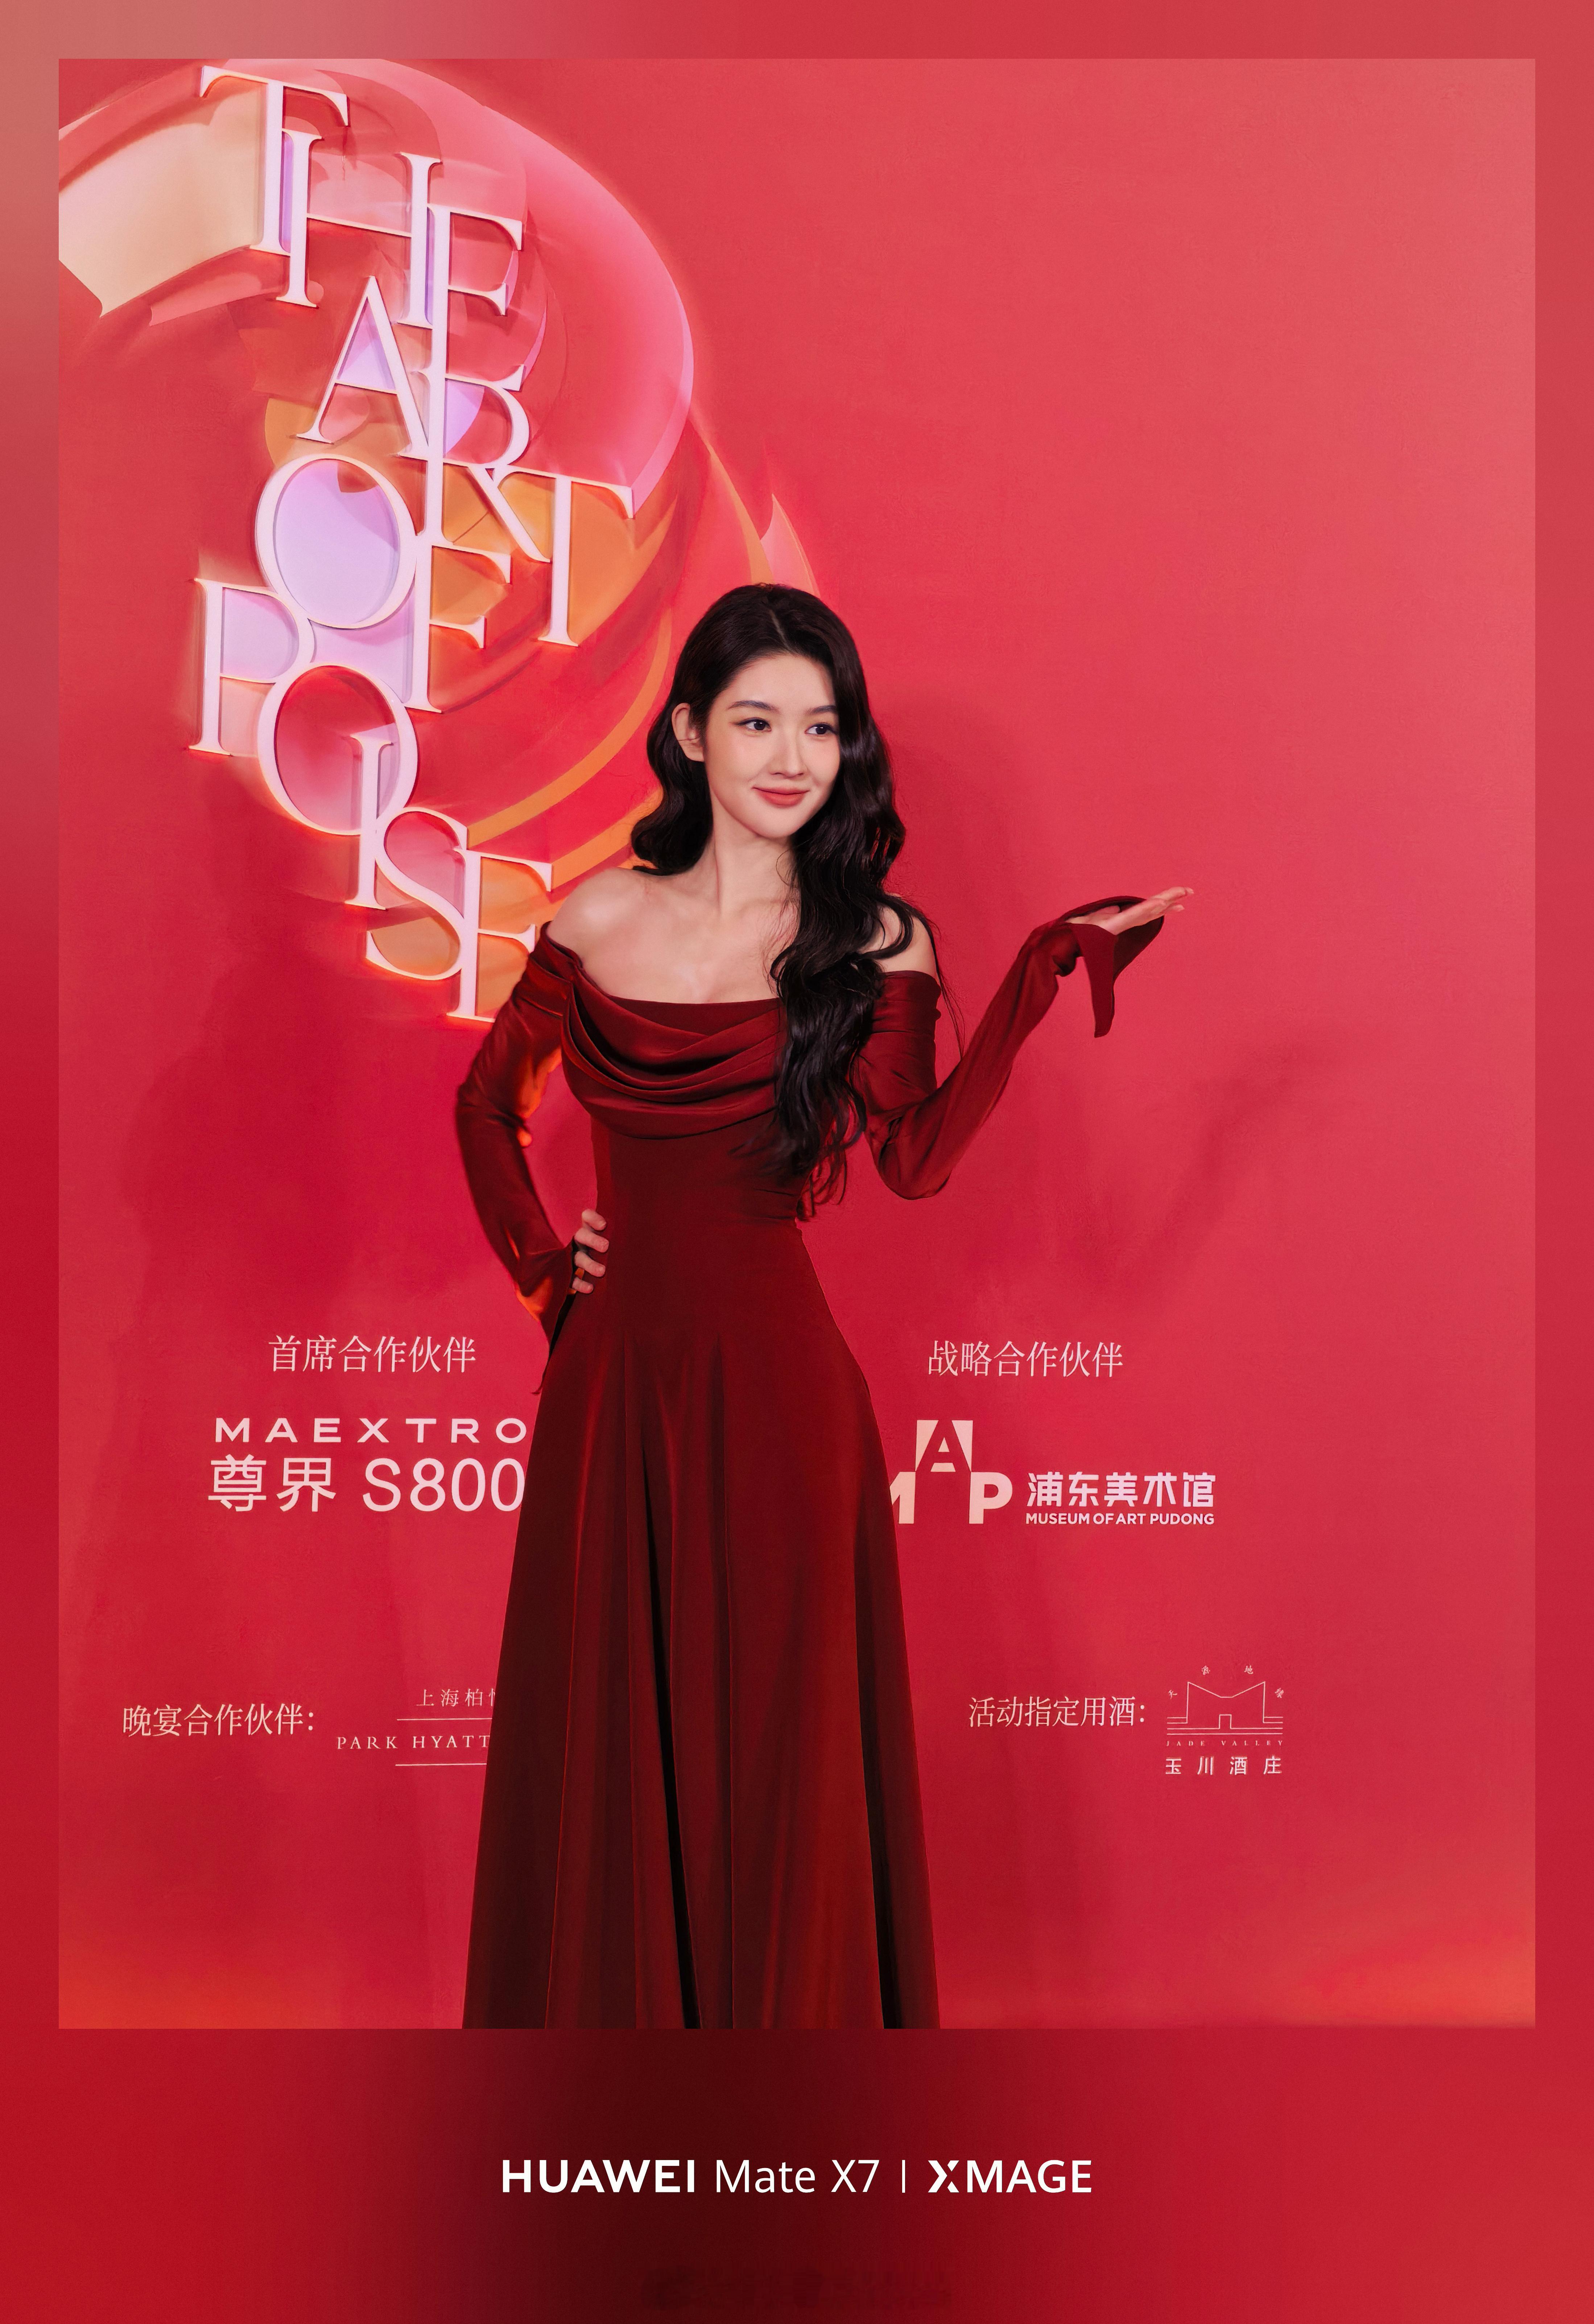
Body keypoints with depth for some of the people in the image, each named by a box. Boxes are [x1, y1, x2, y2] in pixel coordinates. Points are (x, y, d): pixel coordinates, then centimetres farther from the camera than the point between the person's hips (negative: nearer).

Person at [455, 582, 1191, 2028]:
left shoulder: (872, 943, 0)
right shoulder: (600, 921, 6)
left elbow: (915, 1155, -15)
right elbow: (489, 1100, 19)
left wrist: (1044, 974, -18)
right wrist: (536, 1260, 9)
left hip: (774, 1376, -2)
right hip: (615, 1375, 3)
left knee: (777, 1741, 5)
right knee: (605, 1736, 12)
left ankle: (783, 2018, 25)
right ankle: (602, 2012, 33)